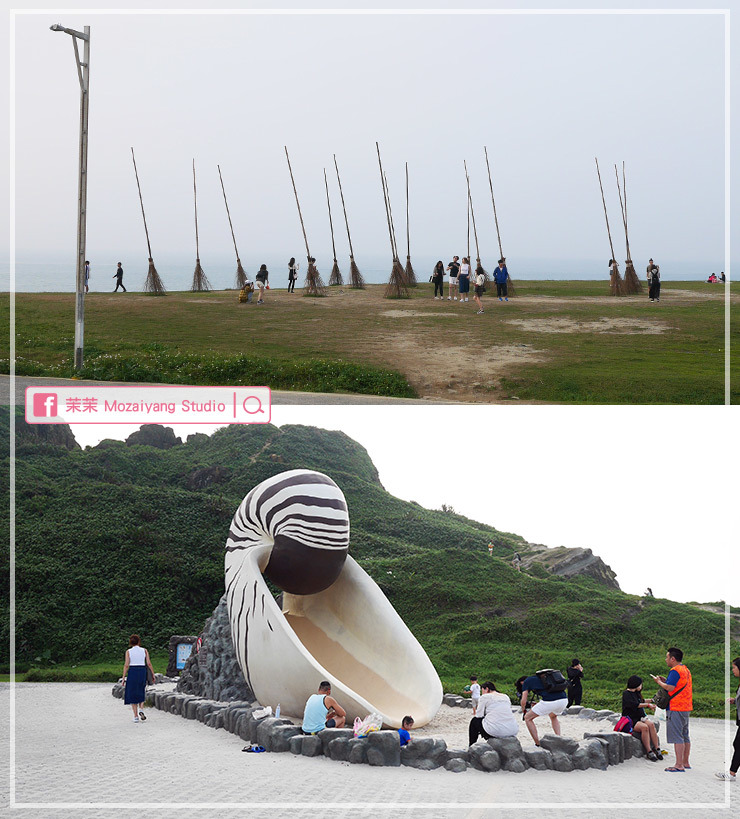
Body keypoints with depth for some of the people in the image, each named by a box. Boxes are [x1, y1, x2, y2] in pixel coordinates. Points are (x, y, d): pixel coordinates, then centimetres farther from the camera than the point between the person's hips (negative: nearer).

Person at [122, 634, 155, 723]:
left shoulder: (128, 651, -1)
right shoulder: (144, 651, 3)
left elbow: (126, 665, -6)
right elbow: (149, 663, -2)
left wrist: (124, 677, -3)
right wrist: (153, 674, 5)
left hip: (132, 672, -1)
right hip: (142, 671, 1)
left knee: (132, 695, 7)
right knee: (141, 693, 18)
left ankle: (136, 716, 3)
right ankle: (141, 709, -6)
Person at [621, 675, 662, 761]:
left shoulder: (636, 693, 17)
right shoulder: (626, 694, -6)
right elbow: (635, 705, -18)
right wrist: (648, 705, -13)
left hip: (640, 718, 7)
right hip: (631, 720, -7)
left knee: (651, 724, -24)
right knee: (644, 727, -33)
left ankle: (657, 748, -29)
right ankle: (649, 752, -33)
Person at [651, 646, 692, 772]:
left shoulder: (675, 671, -14)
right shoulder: (686, 670, 16)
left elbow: (670, 688, -22)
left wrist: (659, 682, -7)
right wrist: (666, 681, 15)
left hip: (676, 708, -10)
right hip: (686, 708, 10)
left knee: (677, 737, -9)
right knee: (685, 736, 14)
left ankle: (679, 765, -11)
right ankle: (685, 763, 18)